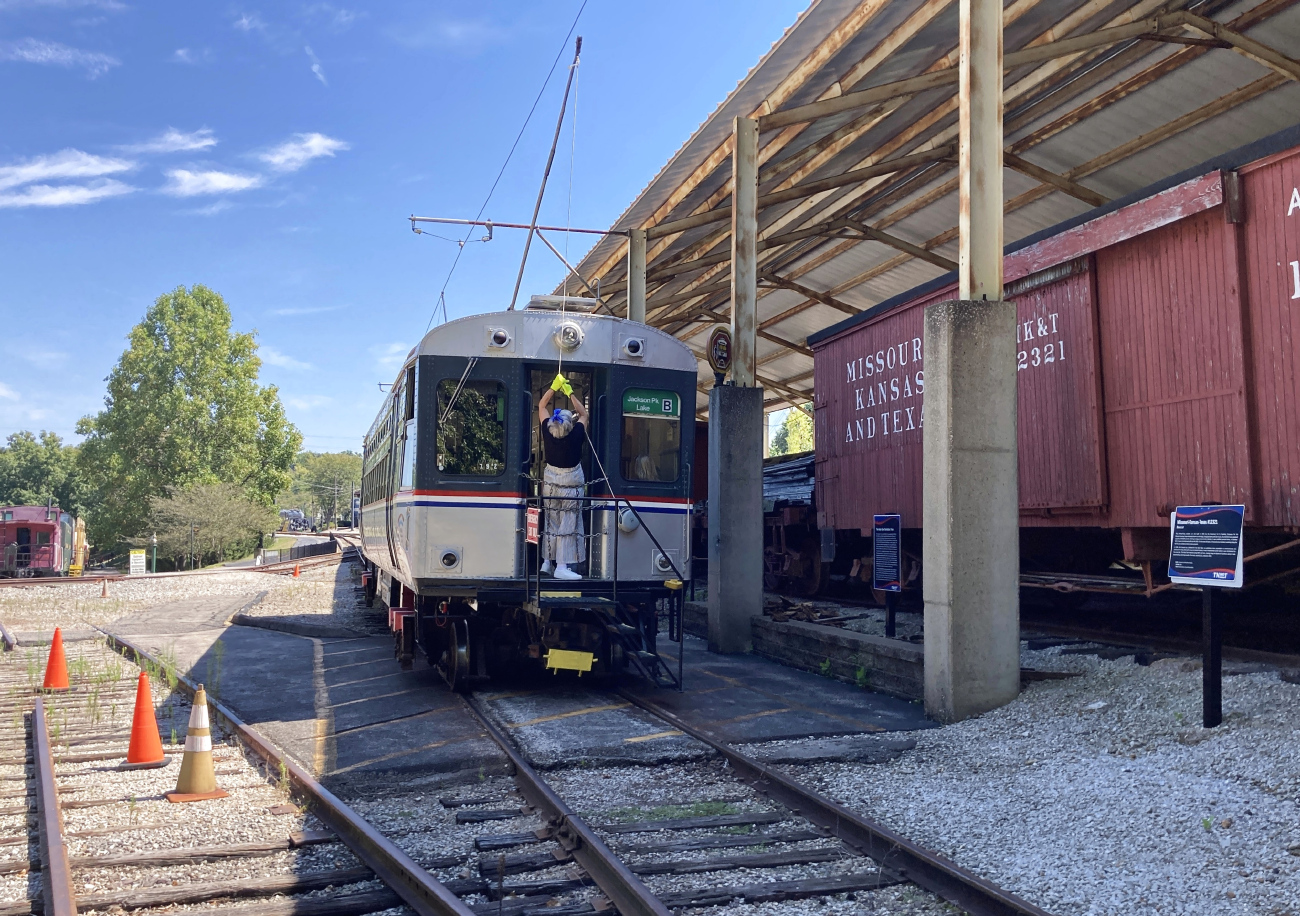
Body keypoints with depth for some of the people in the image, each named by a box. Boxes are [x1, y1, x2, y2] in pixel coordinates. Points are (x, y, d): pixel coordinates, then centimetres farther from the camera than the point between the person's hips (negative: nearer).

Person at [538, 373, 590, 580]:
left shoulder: (548, 432, -12)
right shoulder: (576, 436, -19)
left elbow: (541, 406, 4)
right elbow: (583, 414, 0)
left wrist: (555, 386, 4)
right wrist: (570, 393, 2)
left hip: (551, 480, 4)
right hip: (571, 482, -4)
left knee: (551, 521, 15)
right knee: (568, 524, -2)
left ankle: (547, 562, 20)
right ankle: (561, 566, -5)